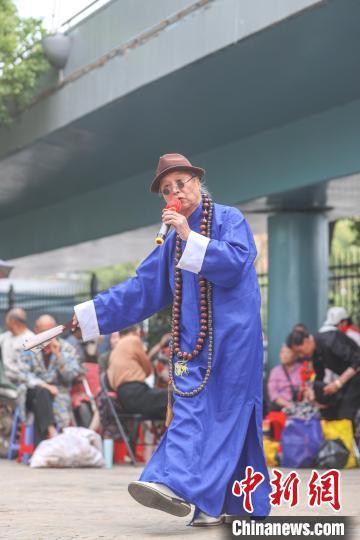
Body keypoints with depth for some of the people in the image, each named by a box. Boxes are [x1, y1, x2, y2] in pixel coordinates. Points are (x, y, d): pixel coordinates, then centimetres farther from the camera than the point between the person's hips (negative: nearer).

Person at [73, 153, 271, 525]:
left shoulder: (229, 219, 1)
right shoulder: (174, 240, 17)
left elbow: (236, 260, -17)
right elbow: (143, 288, 19)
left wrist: (190, 237, -18)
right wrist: (90, 313, 16)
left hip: (232, 333, -5)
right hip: (193, 337, 6)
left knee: (228, 409, -9)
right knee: (190, 405, -8)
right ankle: (210, 503, -13)